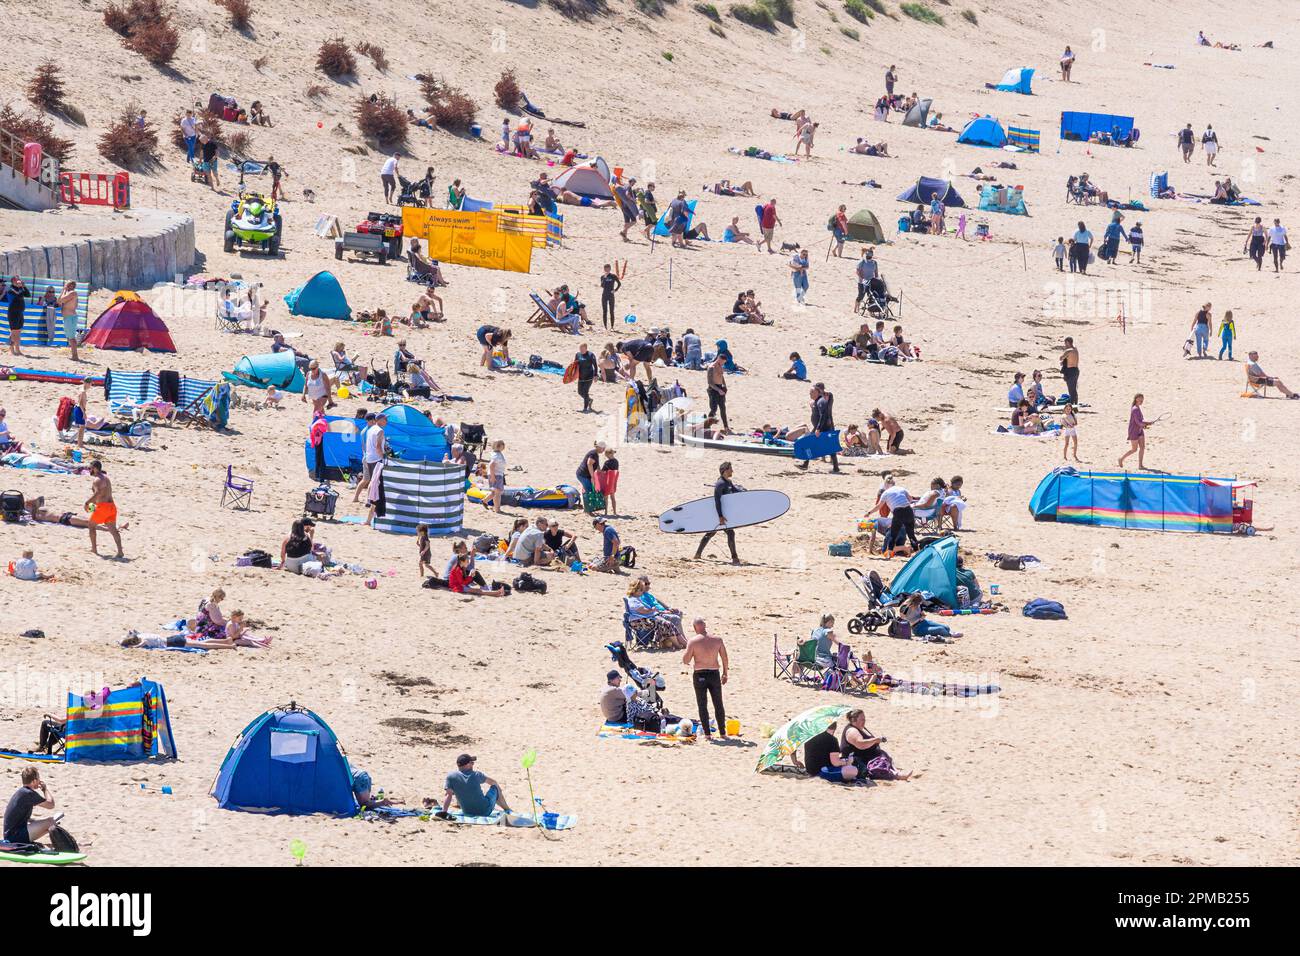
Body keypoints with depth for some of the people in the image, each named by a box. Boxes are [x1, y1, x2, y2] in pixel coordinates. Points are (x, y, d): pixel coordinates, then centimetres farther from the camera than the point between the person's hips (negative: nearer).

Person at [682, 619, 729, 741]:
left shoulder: (693, 641, -10)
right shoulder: (717, 639, -2)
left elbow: (685, 661, -7)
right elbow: (724, 658, 5)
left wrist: (689, 650, 12)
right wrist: (725, 673, 16)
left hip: (699, 675, -2)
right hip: (714, 674, 2)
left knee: (702, 706, 6)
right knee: (718, 705, 13)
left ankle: (707, 733, 2)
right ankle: (722, 732, 16)